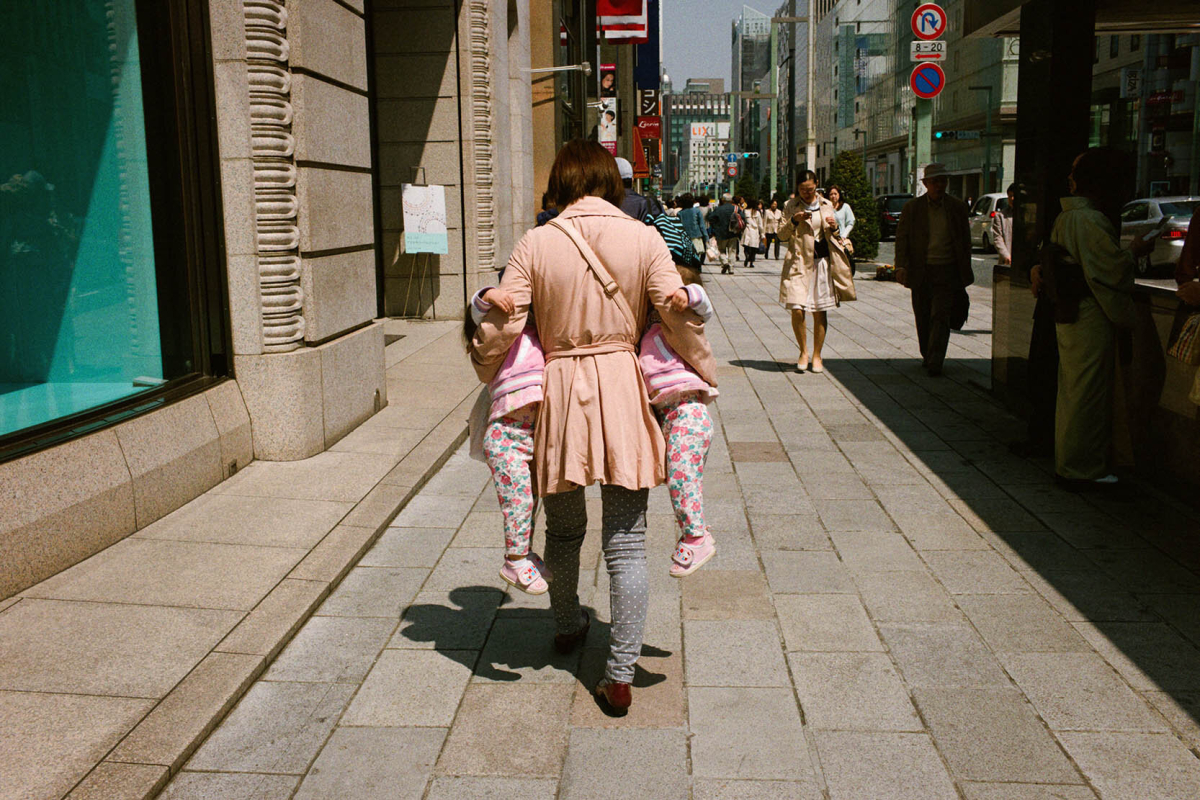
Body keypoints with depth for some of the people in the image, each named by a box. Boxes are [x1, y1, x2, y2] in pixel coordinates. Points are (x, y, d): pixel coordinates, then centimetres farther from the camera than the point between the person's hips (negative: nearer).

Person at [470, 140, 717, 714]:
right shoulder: (643, 238, -3)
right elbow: (680, 317, -5)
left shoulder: (536, 243, -4)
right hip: (623, 389, 0)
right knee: (626, 540, 5)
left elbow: (501, 325, -7)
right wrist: (706, 373, 11)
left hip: (558, 389, 1)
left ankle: (567, 627, 42)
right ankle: (620, 673, 6)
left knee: (563, 529, 21)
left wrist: (484, 370, 13)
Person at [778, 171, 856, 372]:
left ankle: (817, 355, 16)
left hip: (823, 262, 2)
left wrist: (833, 227, -4)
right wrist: (793, 221, -15)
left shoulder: (827, 205, 11)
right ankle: (803, 351, 9)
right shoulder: (791, 207, 5)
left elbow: (834, 236, 19)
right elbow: (782, 236, 2)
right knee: (797, 309, -12)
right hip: (799, 263, -2)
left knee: (820, 312, 3)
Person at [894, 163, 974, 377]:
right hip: (920, 271, 1)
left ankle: (935, 362, -12)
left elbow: (965, 240, 9)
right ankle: (927, 355, 27)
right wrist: (901, 266, -13)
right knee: (923, 318, 10)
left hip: (947, 272, -1)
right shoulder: (911, 208, 2)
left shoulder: (958, 207, 4)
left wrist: (965, 273, 7)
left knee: (940, 317, -10)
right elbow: (901, 237, 0)